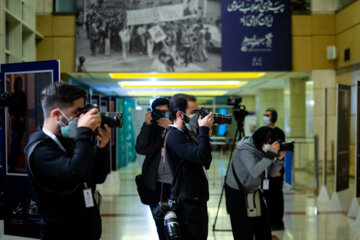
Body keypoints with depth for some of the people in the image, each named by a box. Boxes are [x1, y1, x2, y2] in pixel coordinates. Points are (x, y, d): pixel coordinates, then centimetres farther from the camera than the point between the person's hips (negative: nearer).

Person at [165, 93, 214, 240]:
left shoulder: (184, 134, 16)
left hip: (196, 200, 10)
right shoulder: (174, 136, -15)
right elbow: (200, 156, -28)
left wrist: (205, 135, 6)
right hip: (187, 203, -10)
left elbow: (205, 163, 17)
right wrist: (203, 129, -17)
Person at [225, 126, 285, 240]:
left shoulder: (262, 150, -2)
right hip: (237, 192, -7)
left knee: (264, 228, 5)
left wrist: (279, 159, -19)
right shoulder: (245, 150, -23)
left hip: (253, 191, 7)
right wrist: (271, 154, -37)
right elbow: (254, 172, -37)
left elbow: (272, 173, -1)